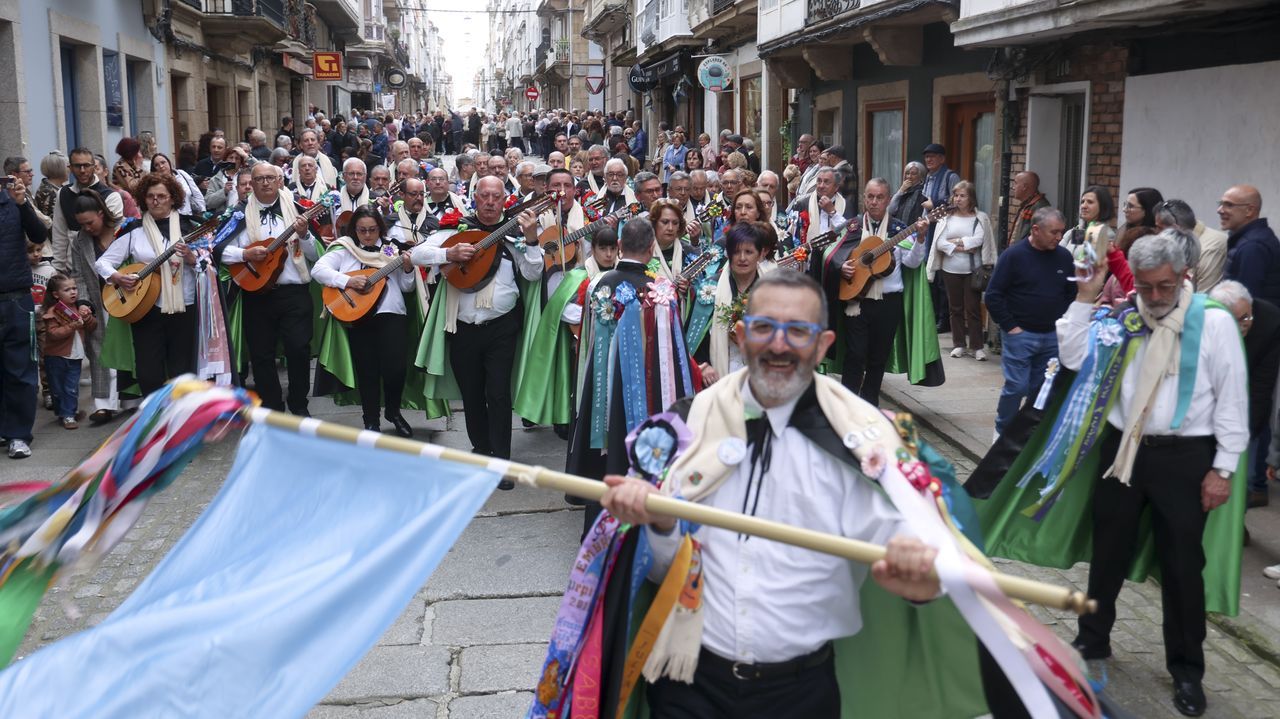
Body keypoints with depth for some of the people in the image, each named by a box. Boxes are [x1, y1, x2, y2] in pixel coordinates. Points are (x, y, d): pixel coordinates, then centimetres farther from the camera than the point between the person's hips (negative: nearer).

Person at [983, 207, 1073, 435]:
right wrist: (1010, 327, -10)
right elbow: (993, 296, -8)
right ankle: (1002, 431, 13)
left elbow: (1072, 293, 16)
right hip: (1020, 335, -4)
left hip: (1053, 336, 4)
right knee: (1016, 386, -5)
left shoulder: (1064, 256, 5)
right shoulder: (1014, 255, -8)